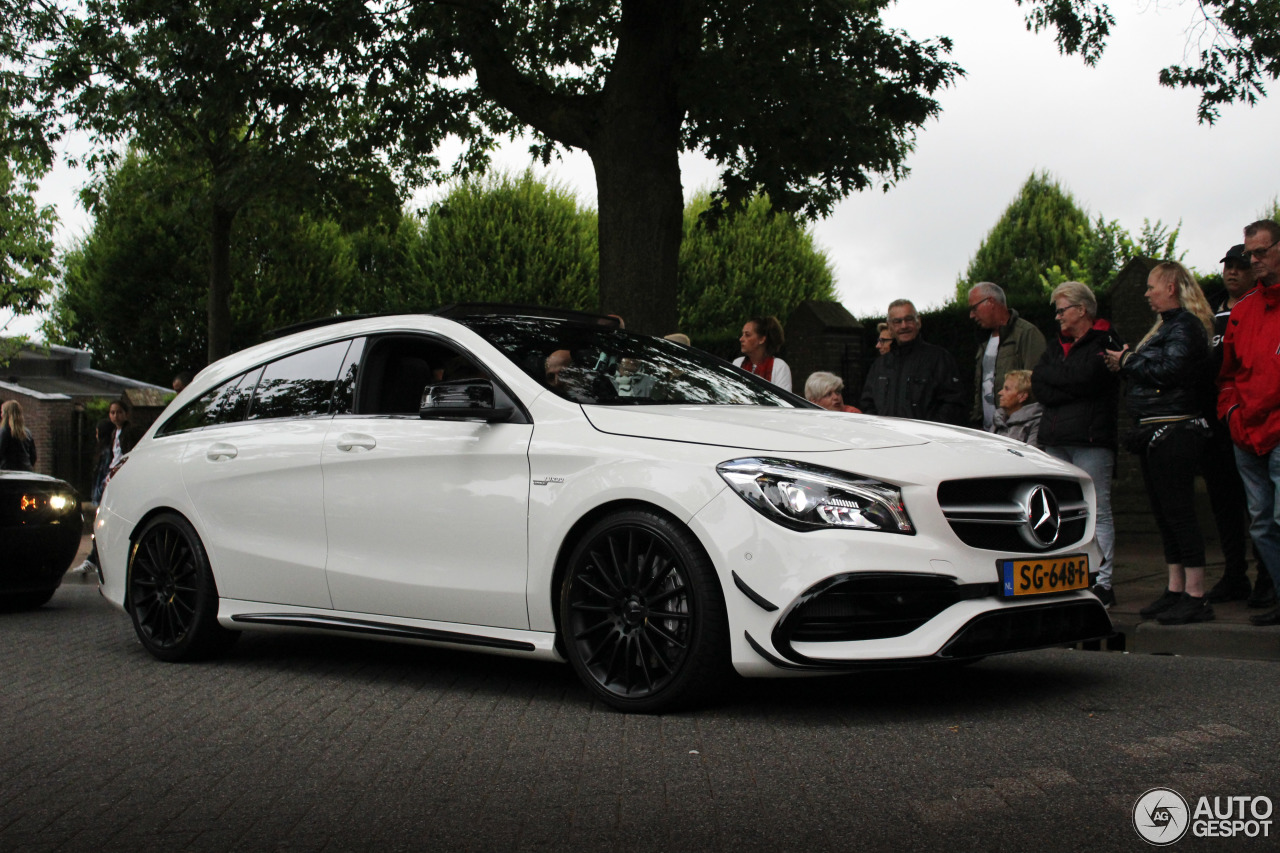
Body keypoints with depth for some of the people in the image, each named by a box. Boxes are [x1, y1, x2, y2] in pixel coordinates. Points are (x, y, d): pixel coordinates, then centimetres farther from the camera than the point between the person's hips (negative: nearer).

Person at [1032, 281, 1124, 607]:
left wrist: (1048, 375, -1)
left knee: (1097, 511, -5)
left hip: (1092, 439, -7)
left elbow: (1084, 377, -16)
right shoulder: (1055, 346, 22)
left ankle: (1102, 583, -3)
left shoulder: (1106, 342, -1)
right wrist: (1074, 387, -6)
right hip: (1055, 440, 7)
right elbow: (1040, 390, 9)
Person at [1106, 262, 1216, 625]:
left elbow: (1168, 370, -21)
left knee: (1179, 513, -9)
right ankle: (1175, 590, 18)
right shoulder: (1167, 325, 21)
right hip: (1154, 432, 10)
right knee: (1165, 514, 12)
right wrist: (1125, 366, 4)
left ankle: (1196, 597, -7)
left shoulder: (1186, 326, -10)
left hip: (1174, 431, -10)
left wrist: (1129, 360, -8)